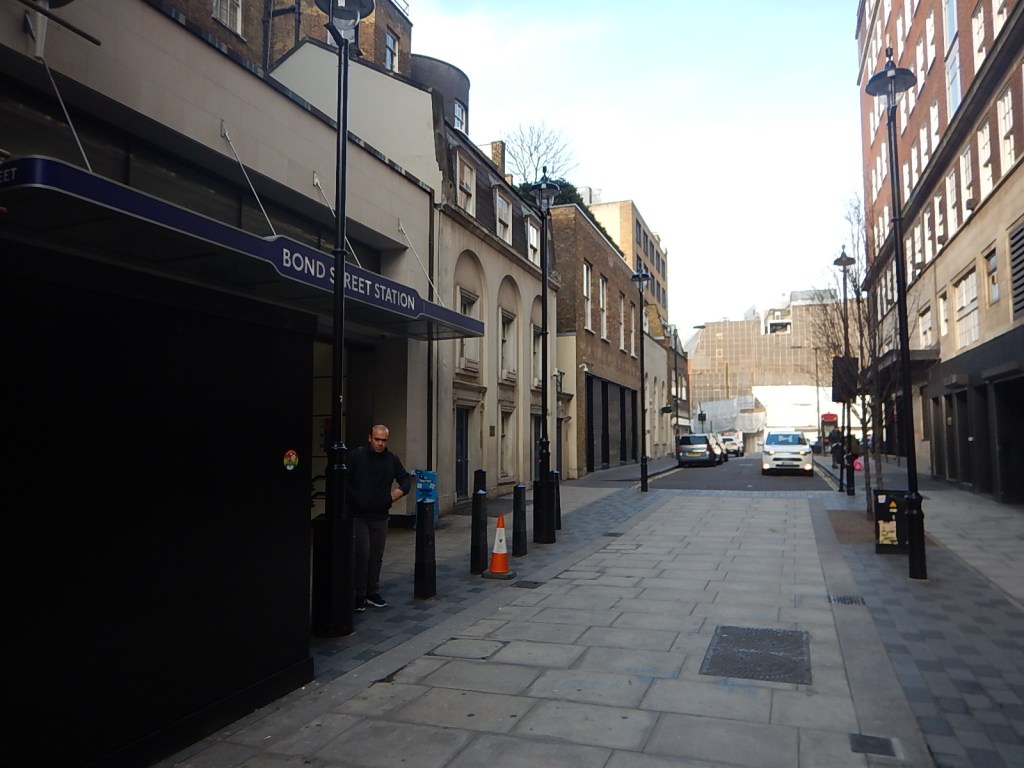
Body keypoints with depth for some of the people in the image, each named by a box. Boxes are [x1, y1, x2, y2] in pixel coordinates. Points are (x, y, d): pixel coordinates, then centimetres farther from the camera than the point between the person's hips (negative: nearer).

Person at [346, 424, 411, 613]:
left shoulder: (392, 459, 7)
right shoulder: (357, 455, -6)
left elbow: (406, 477, 16)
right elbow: (344, 481, -7)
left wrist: (402, 489, -4)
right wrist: (355, 498, -14)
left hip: (380, 516, 4)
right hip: (358, 515, -4)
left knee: (376, 556, 10)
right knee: (362, 554, -7)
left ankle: (372, 593, 22)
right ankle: (358, 595, 5)